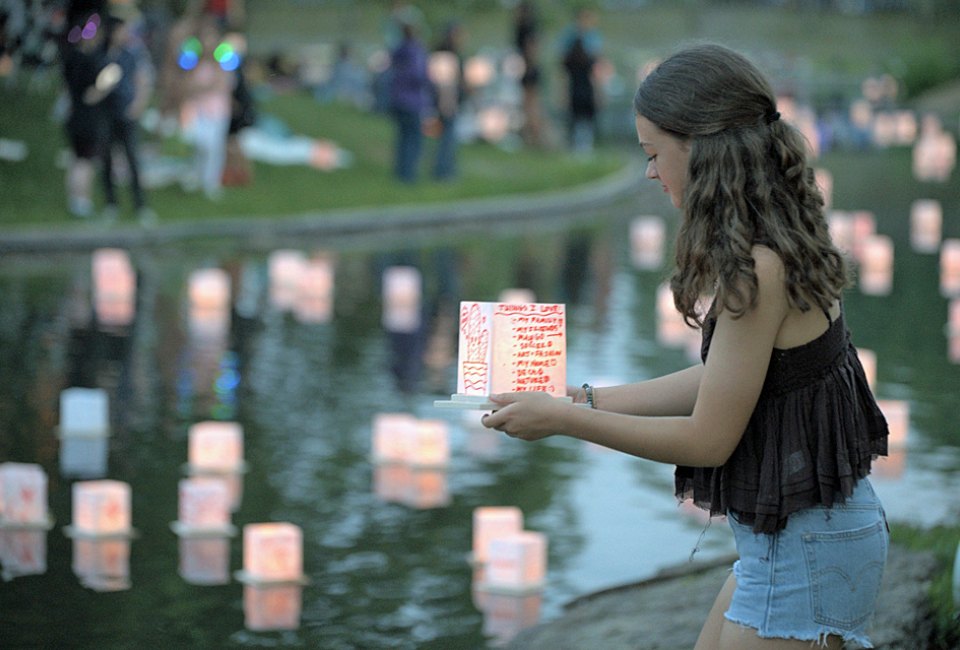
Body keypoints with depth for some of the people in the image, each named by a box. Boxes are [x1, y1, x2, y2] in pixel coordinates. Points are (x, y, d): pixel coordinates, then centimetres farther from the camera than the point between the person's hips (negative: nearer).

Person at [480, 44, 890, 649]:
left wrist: (562, 418, -9)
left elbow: (708, 439, -17)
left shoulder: (758, 269, -23)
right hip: (791, 535, 9)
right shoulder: (780, 245, 5)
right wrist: (581, 398, 14)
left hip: (805, 548, -9)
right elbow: (717, 383, 12)